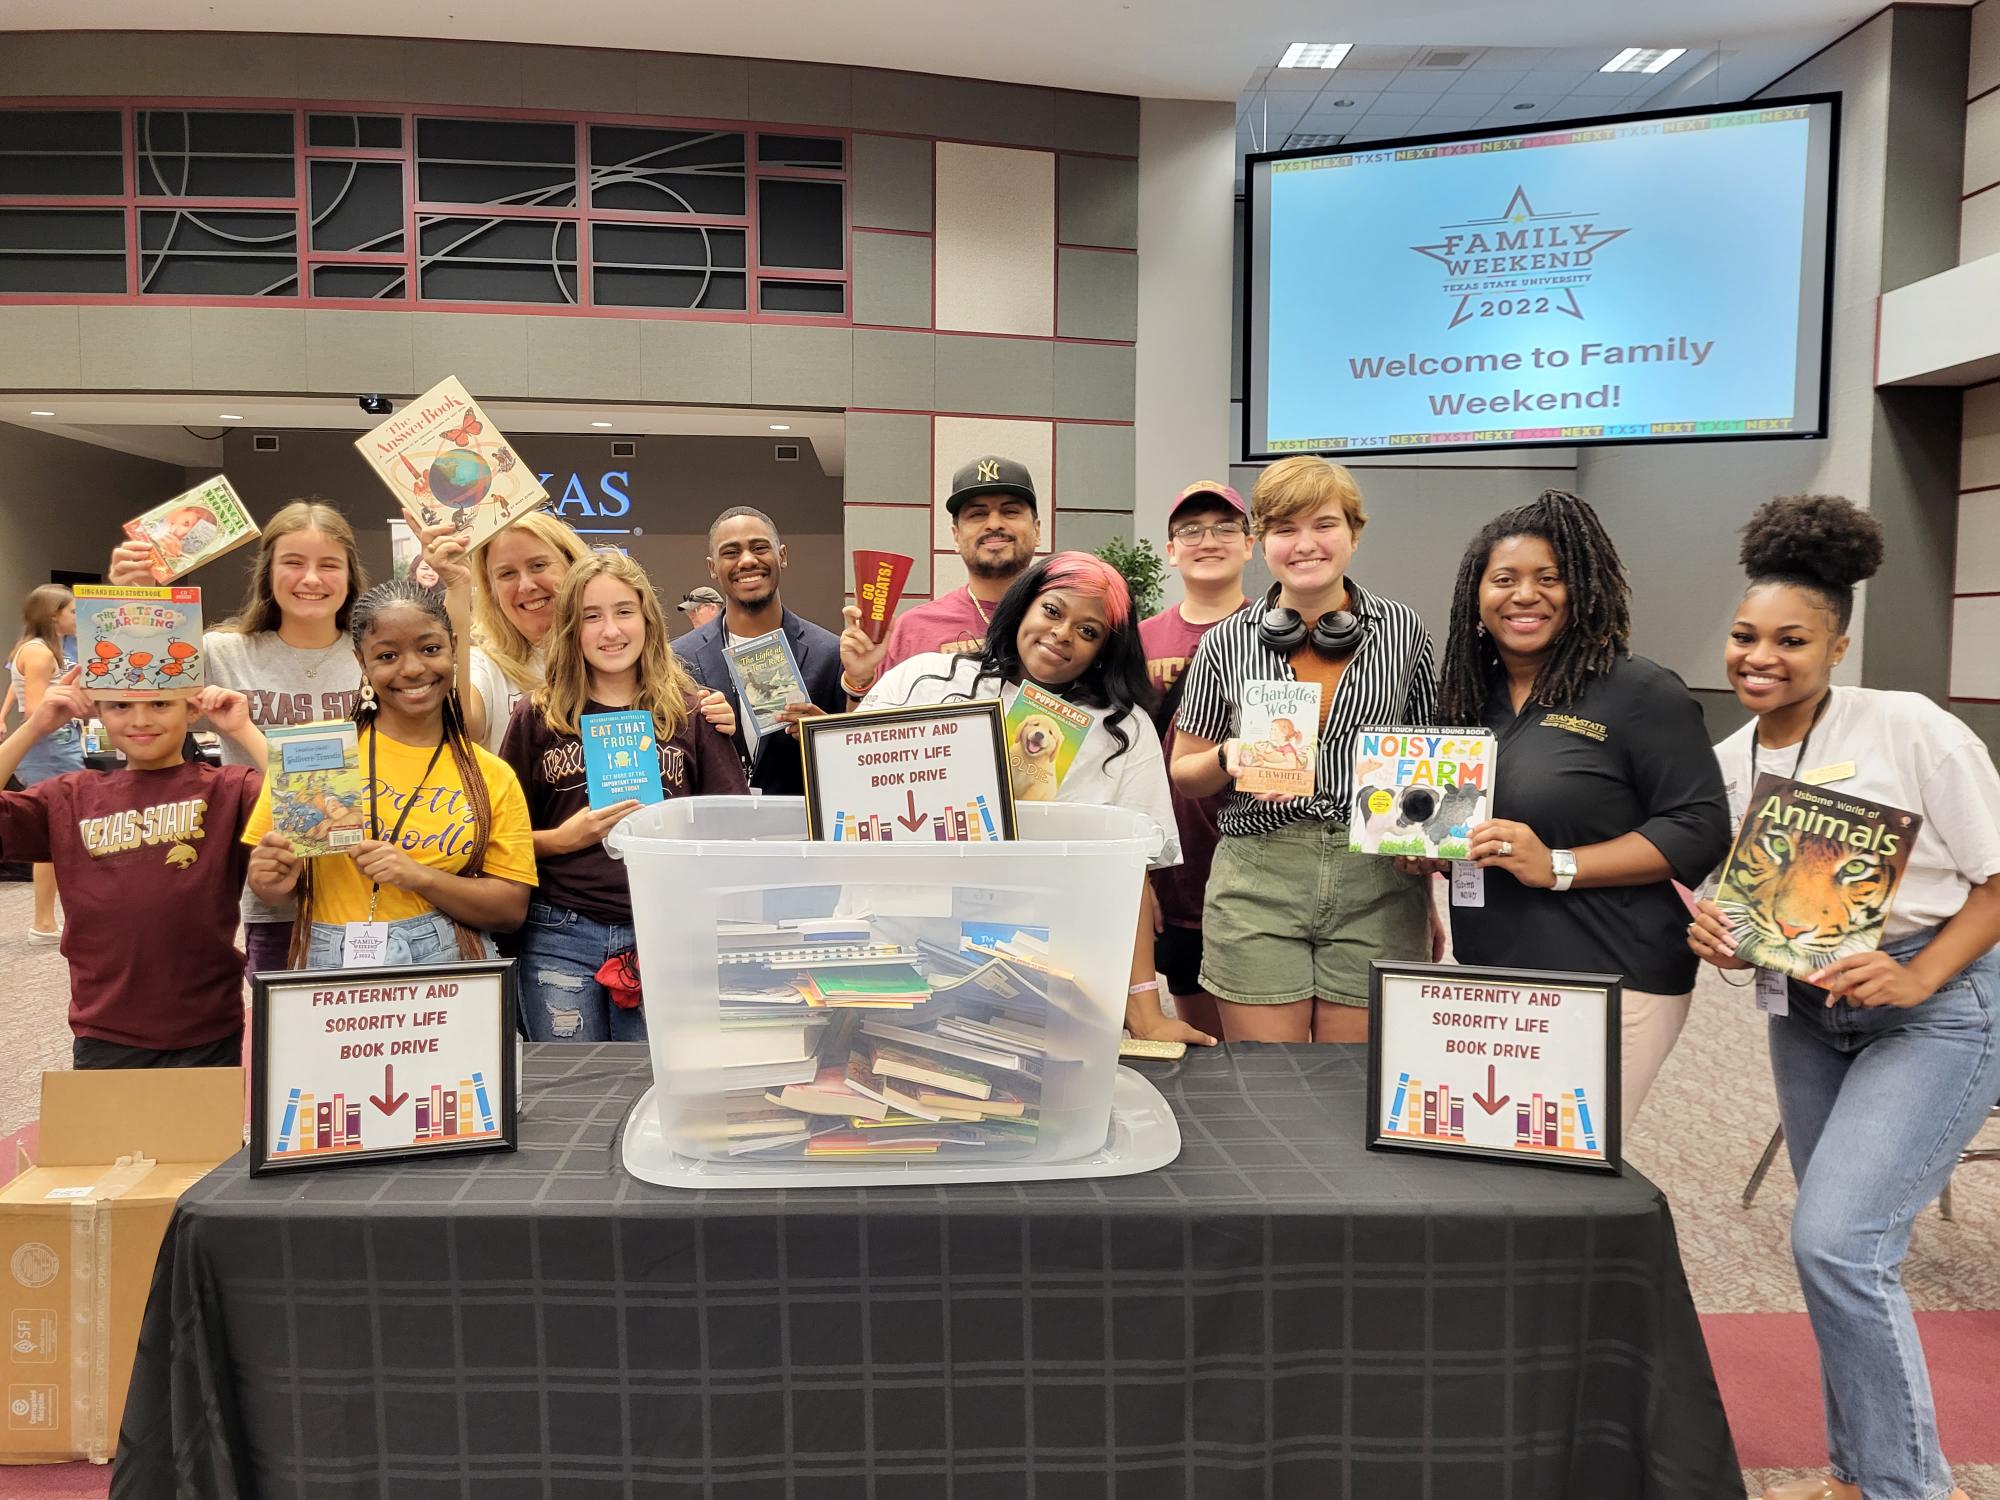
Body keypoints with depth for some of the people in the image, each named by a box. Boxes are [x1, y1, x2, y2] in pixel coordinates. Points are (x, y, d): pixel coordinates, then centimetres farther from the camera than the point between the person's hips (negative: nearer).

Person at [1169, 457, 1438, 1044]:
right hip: (1257, 883, 0)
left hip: (1378, 884, 1)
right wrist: (1230, 757, -12)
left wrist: (1431, 897, 11)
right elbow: (1183, 774, 10)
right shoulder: (1227, 642, 4)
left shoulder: (1404, 631, 6)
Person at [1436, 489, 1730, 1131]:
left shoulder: (1641, 692, -8)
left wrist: (1557, 867, -20)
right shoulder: (1471, 698, 11)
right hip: (1487, 980, 6)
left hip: (1609, 986, -6)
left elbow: (1700, 828, -12)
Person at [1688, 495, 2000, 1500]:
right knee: (1841, 1246, 15)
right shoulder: (1726, 762, 1)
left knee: (1835, 1240, -14)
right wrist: (1709, 932, -10)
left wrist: (1919, 977, -23)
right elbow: (1721, 887, 11)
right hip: (1804, 1015, 6)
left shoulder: (1912, 729, -16)